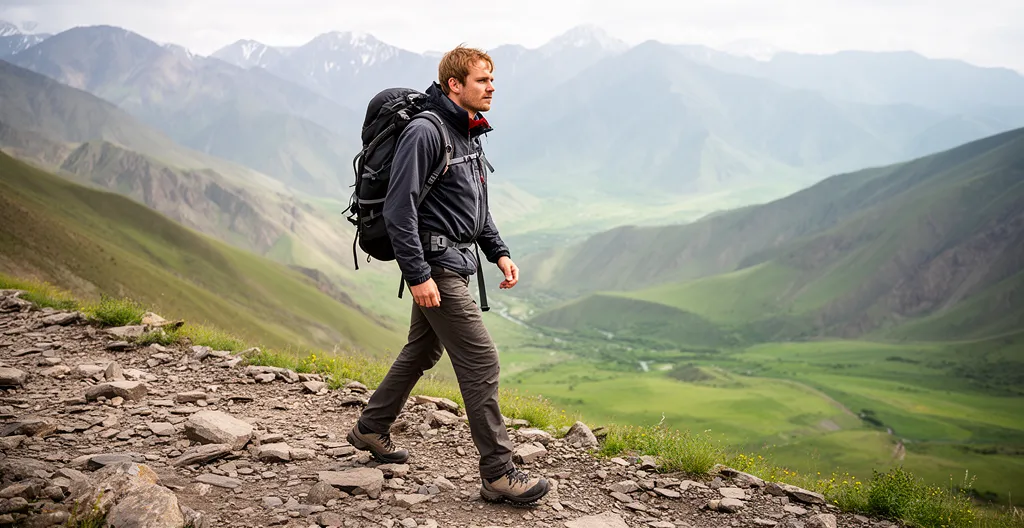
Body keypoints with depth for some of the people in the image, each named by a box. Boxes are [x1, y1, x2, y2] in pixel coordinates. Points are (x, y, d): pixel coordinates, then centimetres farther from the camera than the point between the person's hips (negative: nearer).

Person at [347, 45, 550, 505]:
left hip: (455, 262, 10)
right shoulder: (425, 132, -17)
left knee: (421, 351, 20)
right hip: (434, 264, -10)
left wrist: (499, 253, 14)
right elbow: (399, 208, -21)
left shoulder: (470, 135, 14)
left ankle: (370, 429, 37)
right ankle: (498, 474, -2)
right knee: (481, 360, -9)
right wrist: (417, 275, -23)